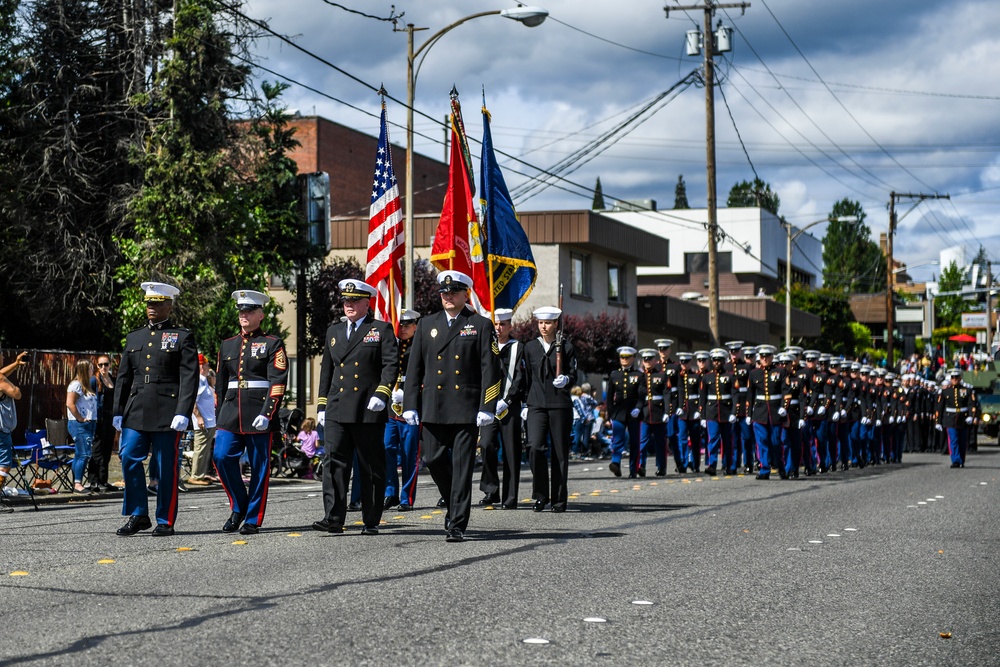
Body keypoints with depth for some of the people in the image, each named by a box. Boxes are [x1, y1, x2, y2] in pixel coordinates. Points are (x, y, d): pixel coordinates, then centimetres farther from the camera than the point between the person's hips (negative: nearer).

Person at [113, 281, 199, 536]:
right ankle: (138, 515, 8)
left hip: (167, 414, -5)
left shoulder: (182, 338, 1)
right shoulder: (134, 338, 16)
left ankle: (166, 521, 8)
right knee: (129, 459, -3)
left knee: (166, 467, 0)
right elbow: (123, 377, 17)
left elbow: (189, 378, -7)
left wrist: (183, 413, -16)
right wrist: (118, 411, 10)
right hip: (136, 411, 5)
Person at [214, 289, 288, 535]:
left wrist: (267, 414, -17)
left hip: (260, 415, -4)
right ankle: (239, 507, 10)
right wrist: (219, 417, 15)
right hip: (231, 412, 4)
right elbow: (220, 383, 20)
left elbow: (278, 382, -8)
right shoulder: (227, 345, 16)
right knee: (222, 456, -9)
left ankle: (253, 519, 8)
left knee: (259, 467, 0)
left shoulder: (273, 344, 0)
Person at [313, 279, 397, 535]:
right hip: (337, 411, 4)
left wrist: (381, 394, -19)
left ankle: (371, 521, 10)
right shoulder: (334, 331, 18)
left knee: (372, 468, 3)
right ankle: (333, 519, -12)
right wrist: (322, 405, 16)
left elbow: (391, 365, -6)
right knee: (334, 462, -8)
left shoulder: (382, 330, 3)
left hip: (369, 411, -4)